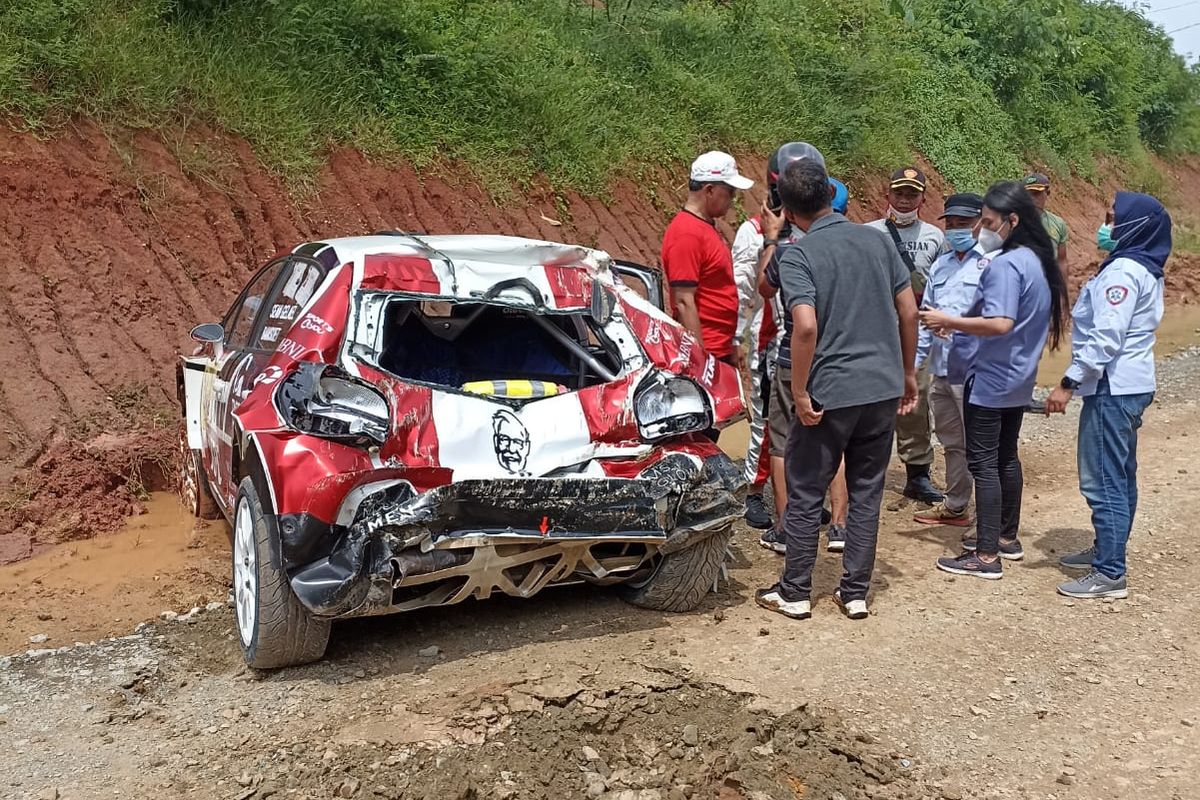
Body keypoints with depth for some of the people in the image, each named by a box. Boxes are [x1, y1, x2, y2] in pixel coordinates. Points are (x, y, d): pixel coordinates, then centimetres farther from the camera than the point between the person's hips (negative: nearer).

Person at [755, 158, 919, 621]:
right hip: (884, 387, 5)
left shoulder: (797, 255, -10)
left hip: (830, 392, -5)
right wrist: (907, 374, 17)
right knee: (866, 493, 13)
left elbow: (806, 327, -23)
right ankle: (855, 593, 20)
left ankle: (795, 593, 18)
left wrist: (800, 393, -14)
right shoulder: (876, 240, 6)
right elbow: (909, 312, 7)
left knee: (805, 495, 9)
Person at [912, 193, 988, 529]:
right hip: (941, 367, 8)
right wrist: (916, 359, 16)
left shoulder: (991, 263, -9)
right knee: (951, 442, 19)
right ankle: (955, 506, 32)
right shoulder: (941, 264, 15)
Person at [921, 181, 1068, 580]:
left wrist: (948, 321, -21)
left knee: (983, 462, -4)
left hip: (991, 380, -10)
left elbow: (1000, 323, -30)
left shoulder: (1005, 265, -20)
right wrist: (961, 326, 16)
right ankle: (1007, 537, 31)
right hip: (1019, 380, 10)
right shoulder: (1039, 261, 10)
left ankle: (986, 556, -1)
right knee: (1006, 457, 19)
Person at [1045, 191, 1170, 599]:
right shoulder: (1144, 269, 15)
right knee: (1119, 477, 18)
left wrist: (1068, 383, -22)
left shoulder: (1122, 271, -17)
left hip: (1112, 387, -11)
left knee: (1102, 481, -7)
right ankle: (1106, 550, 31)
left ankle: (1109, 574, -3)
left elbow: (1106, 338, -24)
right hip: (1130, 385, 11)